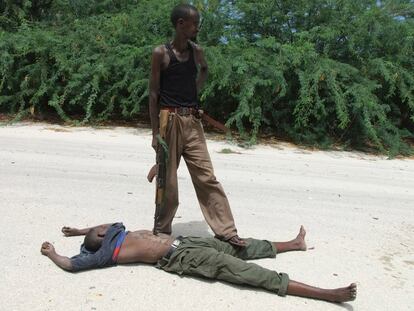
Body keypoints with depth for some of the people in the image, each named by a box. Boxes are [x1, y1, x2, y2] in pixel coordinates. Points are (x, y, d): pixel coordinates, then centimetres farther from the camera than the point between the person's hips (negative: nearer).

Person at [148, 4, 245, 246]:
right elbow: (154, 93, -4)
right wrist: (155, 131, -9)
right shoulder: (161, 53, -4)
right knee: (168, 181, 4)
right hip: (170, 121, -4)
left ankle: (226, 230, 5)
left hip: (192, 122, 4)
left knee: (207, 178, 1)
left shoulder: (197, 51, 9)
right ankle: (161, 231, 20)